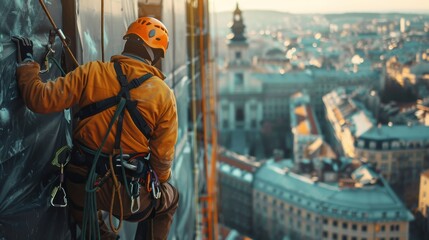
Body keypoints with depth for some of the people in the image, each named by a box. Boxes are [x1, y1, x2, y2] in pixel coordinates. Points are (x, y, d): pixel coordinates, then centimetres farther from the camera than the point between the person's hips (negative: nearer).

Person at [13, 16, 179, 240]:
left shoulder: (92, 72, -8)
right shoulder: (164, 94, -8)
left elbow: (41, 100, -11)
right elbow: (162, 155, -4)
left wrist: (26, 62, 6)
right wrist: (161, 180, 18)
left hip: (81, 188, 2)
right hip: (128, 195, -2)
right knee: (170, 198, 31)